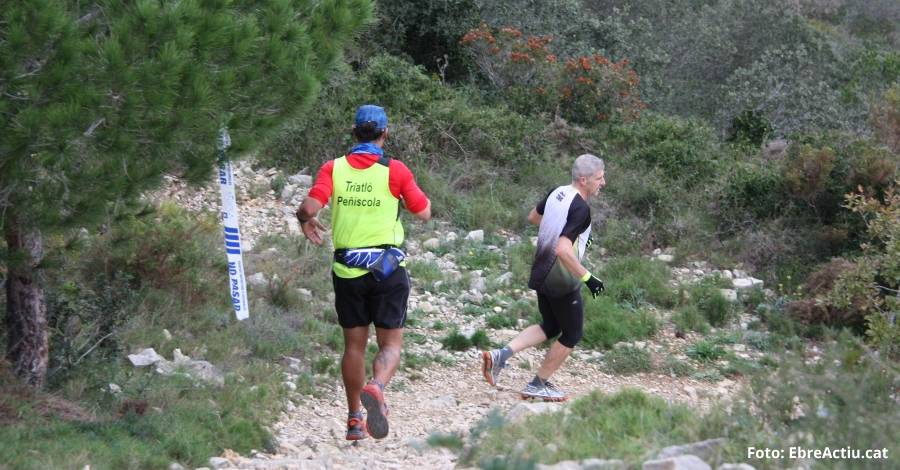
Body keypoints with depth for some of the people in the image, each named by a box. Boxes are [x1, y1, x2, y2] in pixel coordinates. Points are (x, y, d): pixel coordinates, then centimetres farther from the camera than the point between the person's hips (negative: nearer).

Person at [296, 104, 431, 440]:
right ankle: (376, 387, -28)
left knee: (354, 344, 14)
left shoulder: (334, 168, -2)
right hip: (387, 268, -2)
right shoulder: (395, 171, -6)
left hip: (347, 270, 2)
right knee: (390, 344, 3)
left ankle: (354, 418, 17)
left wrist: (306, 221, 9)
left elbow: (309, 207, -14)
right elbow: (423, 213, 1)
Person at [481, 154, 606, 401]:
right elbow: (563, 251, -32)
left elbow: (533, 217, 20)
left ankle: (501, 355, 6)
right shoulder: (581, 209, -24)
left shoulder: (557, 193, 2)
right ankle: (539, 385, 19)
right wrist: (588, 278, -26)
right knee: (571, 334, 12)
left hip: (541, 275, 8)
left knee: (549, 327, 24)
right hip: (563, 283, -8)